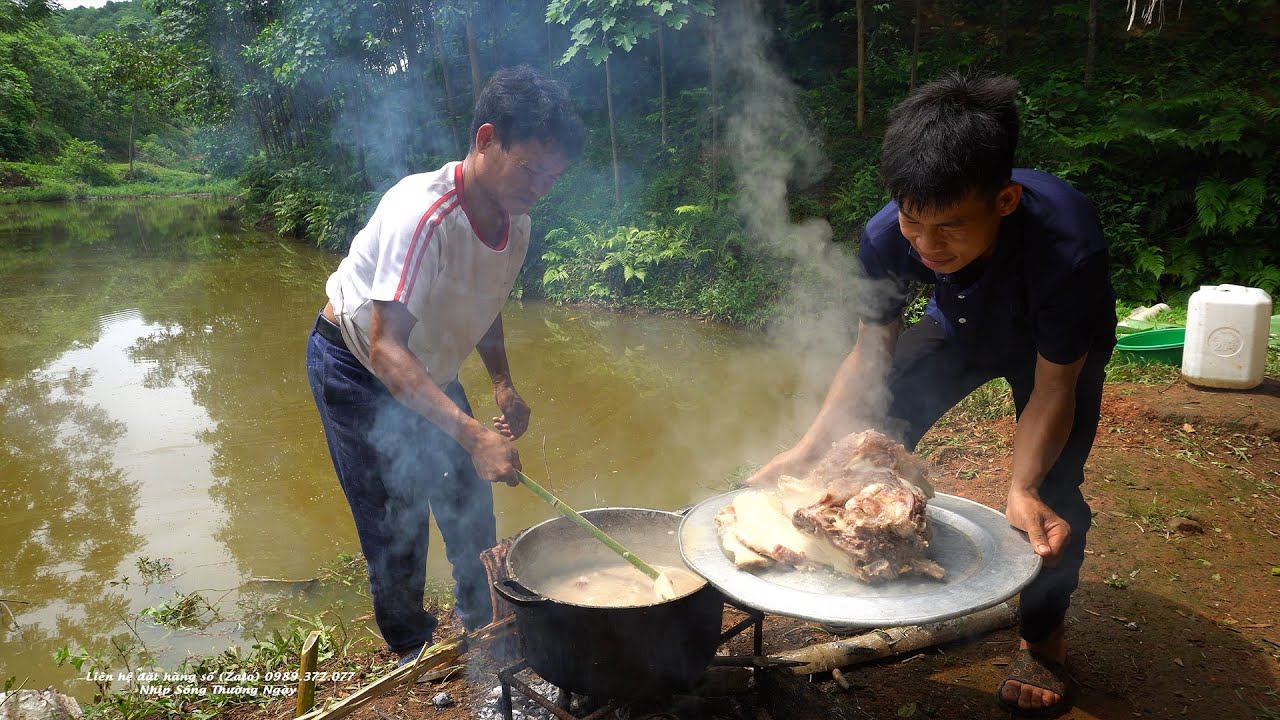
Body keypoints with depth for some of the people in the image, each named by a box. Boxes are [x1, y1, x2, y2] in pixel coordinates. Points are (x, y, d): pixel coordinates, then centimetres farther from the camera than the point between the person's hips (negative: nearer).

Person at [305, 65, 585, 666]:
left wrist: (504, 386, -9)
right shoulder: (422, 212, -36)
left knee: (470, 502, 13)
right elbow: (386, 349, -40)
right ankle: (413, 651, 21)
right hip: (355, 368, -7)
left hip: (428, 367, 7)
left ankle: (480, 622, 35)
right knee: (396, 524, -4)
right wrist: (473, 434, -49)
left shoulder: (516, 223, -11)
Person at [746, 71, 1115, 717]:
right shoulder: (888, 238, -32)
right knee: (872, 429, -13)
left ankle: (1043, 636, 10)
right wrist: (807, 450, -30)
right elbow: (871, 352, -19)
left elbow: (1053, 388, -30)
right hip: (960, 327, 3)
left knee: (1052, 488, -17)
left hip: (1058, 346, -2)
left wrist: (1023, 489, -46)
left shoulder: (1068, 246, -42)